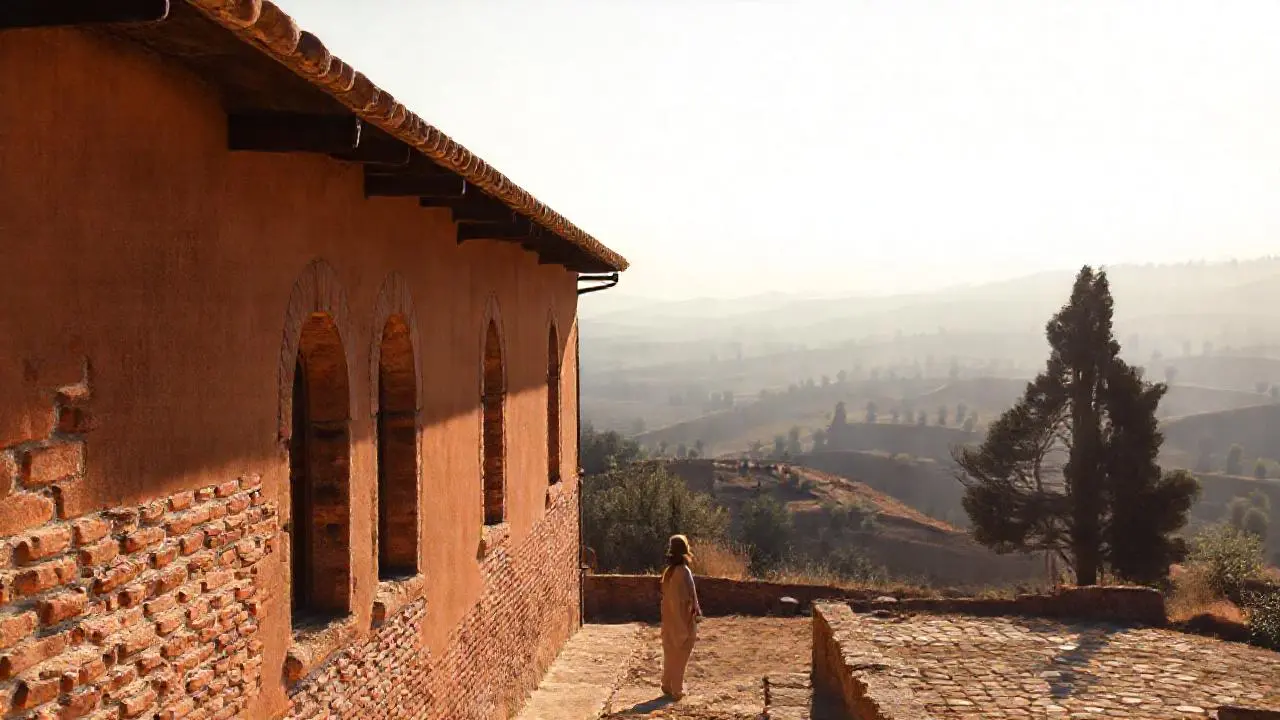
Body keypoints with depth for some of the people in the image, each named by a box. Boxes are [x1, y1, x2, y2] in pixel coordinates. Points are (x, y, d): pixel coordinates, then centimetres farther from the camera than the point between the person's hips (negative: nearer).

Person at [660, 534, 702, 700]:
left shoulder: (668, 571, 4)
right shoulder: (683, 571, -21)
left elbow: (668, 595, 9)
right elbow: (688, 598, -21)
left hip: (670, 619, 7)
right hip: (683, 620, -7)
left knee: (671, 654, 17)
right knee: (680, 656, 4)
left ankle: (667, 686, 24)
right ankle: (676, 690, 11)